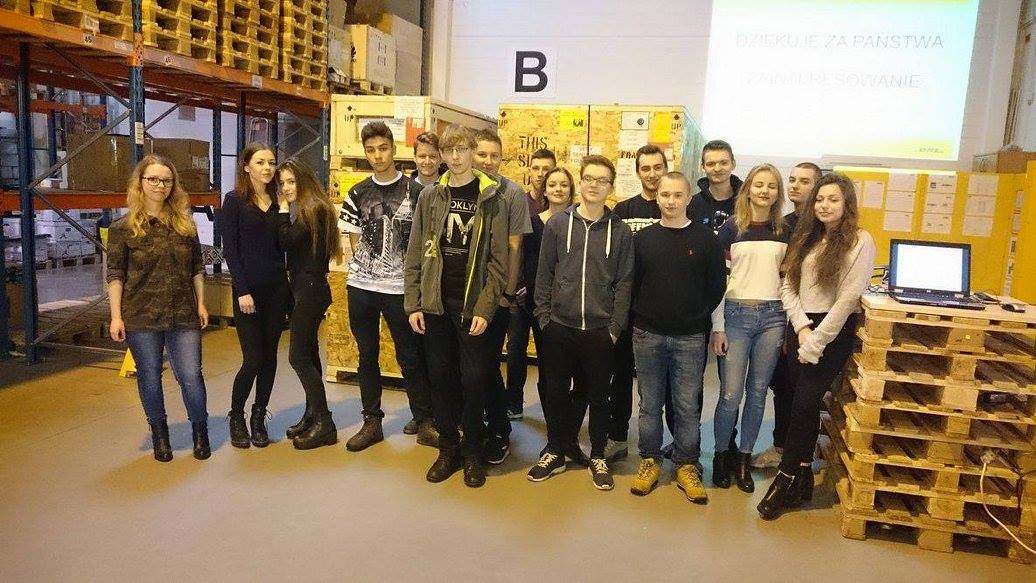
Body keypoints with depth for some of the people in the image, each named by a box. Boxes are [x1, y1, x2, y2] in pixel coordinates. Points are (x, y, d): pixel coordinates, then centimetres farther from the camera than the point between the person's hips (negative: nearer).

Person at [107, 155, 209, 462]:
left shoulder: (185, 224, 7)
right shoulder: (123, 228, 0)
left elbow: (197, 268, 11)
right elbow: (115, 274, -1)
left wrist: (201, 305, 7)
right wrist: (116, 316, -6)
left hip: (183, 315, 1)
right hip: (141, 316, -1)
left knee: (191, 376, -3)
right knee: (149, 377, 9)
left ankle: (200, 430, 19)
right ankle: (159, 433, 29)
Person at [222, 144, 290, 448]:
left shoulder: (277, 202, 11)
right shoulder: (234, 200, -2)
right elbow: (230, 249, -8)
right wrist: (243, 291, -12)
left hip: (277, 289, 4)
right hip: (249, 290, -4)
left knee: (269, 357, 7)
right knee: (253, 358, -4)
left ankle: (258, 418, 21)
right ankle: (236, 417, 18)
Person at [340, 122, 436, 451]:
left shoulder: (415, 191, -2)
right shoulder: (358, 194, 8)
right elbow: (355, 241, 11)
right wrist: (370, 267, 1)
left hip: (400, 287, -3)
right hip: (361, 286, 4)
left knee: (410, 356, 3)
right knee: (367, 355, 10)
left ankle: (423, 419, 17)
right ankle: (372, 421, 22)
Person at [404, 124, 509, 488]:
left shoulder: (492, 199, -1)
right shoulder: (430, 196, 6)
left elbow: (498, 260, -5)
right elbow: (415, 254, 6)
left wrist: (485, 309, -12)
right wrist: (413, 303, 0)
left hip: (472, 305, -2)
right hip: (435, 303, 3)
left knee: (475, 379, 1)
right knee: (441, 377, 10)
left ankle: (472, 451, 20)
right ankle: (448, 447, 25)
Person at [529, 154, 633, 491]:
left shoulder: (620, 231, 1)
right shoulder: (557, 224, 2)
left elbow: (624, 282, 0)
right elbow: (544, 273, 3)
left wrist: (615, 327, -4)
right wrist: (544, 316, -2)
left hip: (600, 331, 0)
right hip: (559, 327, 1)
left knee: (598, 396, 11)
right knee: (555, 392, 11)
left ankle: (598, 457, 29)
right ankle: (555, 451, 30)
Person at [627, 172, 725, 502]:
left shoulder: (705, 238, 0)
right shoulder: (643, 238, 4)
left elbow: (717, 285, 2)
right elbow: (631, 283, 7)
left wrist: (699, 317, 0)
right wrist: (640, 316, 1)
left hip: (690, 338, -1)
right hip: (648, 335, 1)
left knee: (687, 405, 5)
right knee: (650, 403, 10)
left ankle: (687, 466, 19)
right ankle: (650, 460, 23)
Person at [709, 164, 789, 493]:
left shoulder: (785, 231, 9)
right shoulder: (731, 228, 0)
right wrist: (717, 328, -5)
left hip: (772, 316, 3)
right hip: (736, 313, -3)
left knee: (757, 392, 8)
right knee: (731, 393, -3)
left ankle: (744, 459, 21)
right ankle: (721, 455, 17)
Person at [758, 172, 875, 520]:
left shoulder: (860, 242, -5)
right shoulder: (805, 238, 12)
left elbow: (847, 298, -11)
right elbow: (788, 286, 5)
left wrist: (816, 340, -13)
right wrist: (801, 327, -9)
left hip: (834, 331, -5)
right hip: (801, 327, 5)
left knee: (804, 403, -9)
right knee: (804, 403, 7)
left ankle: (786, 479, 6)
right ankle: (803, 478, 19)